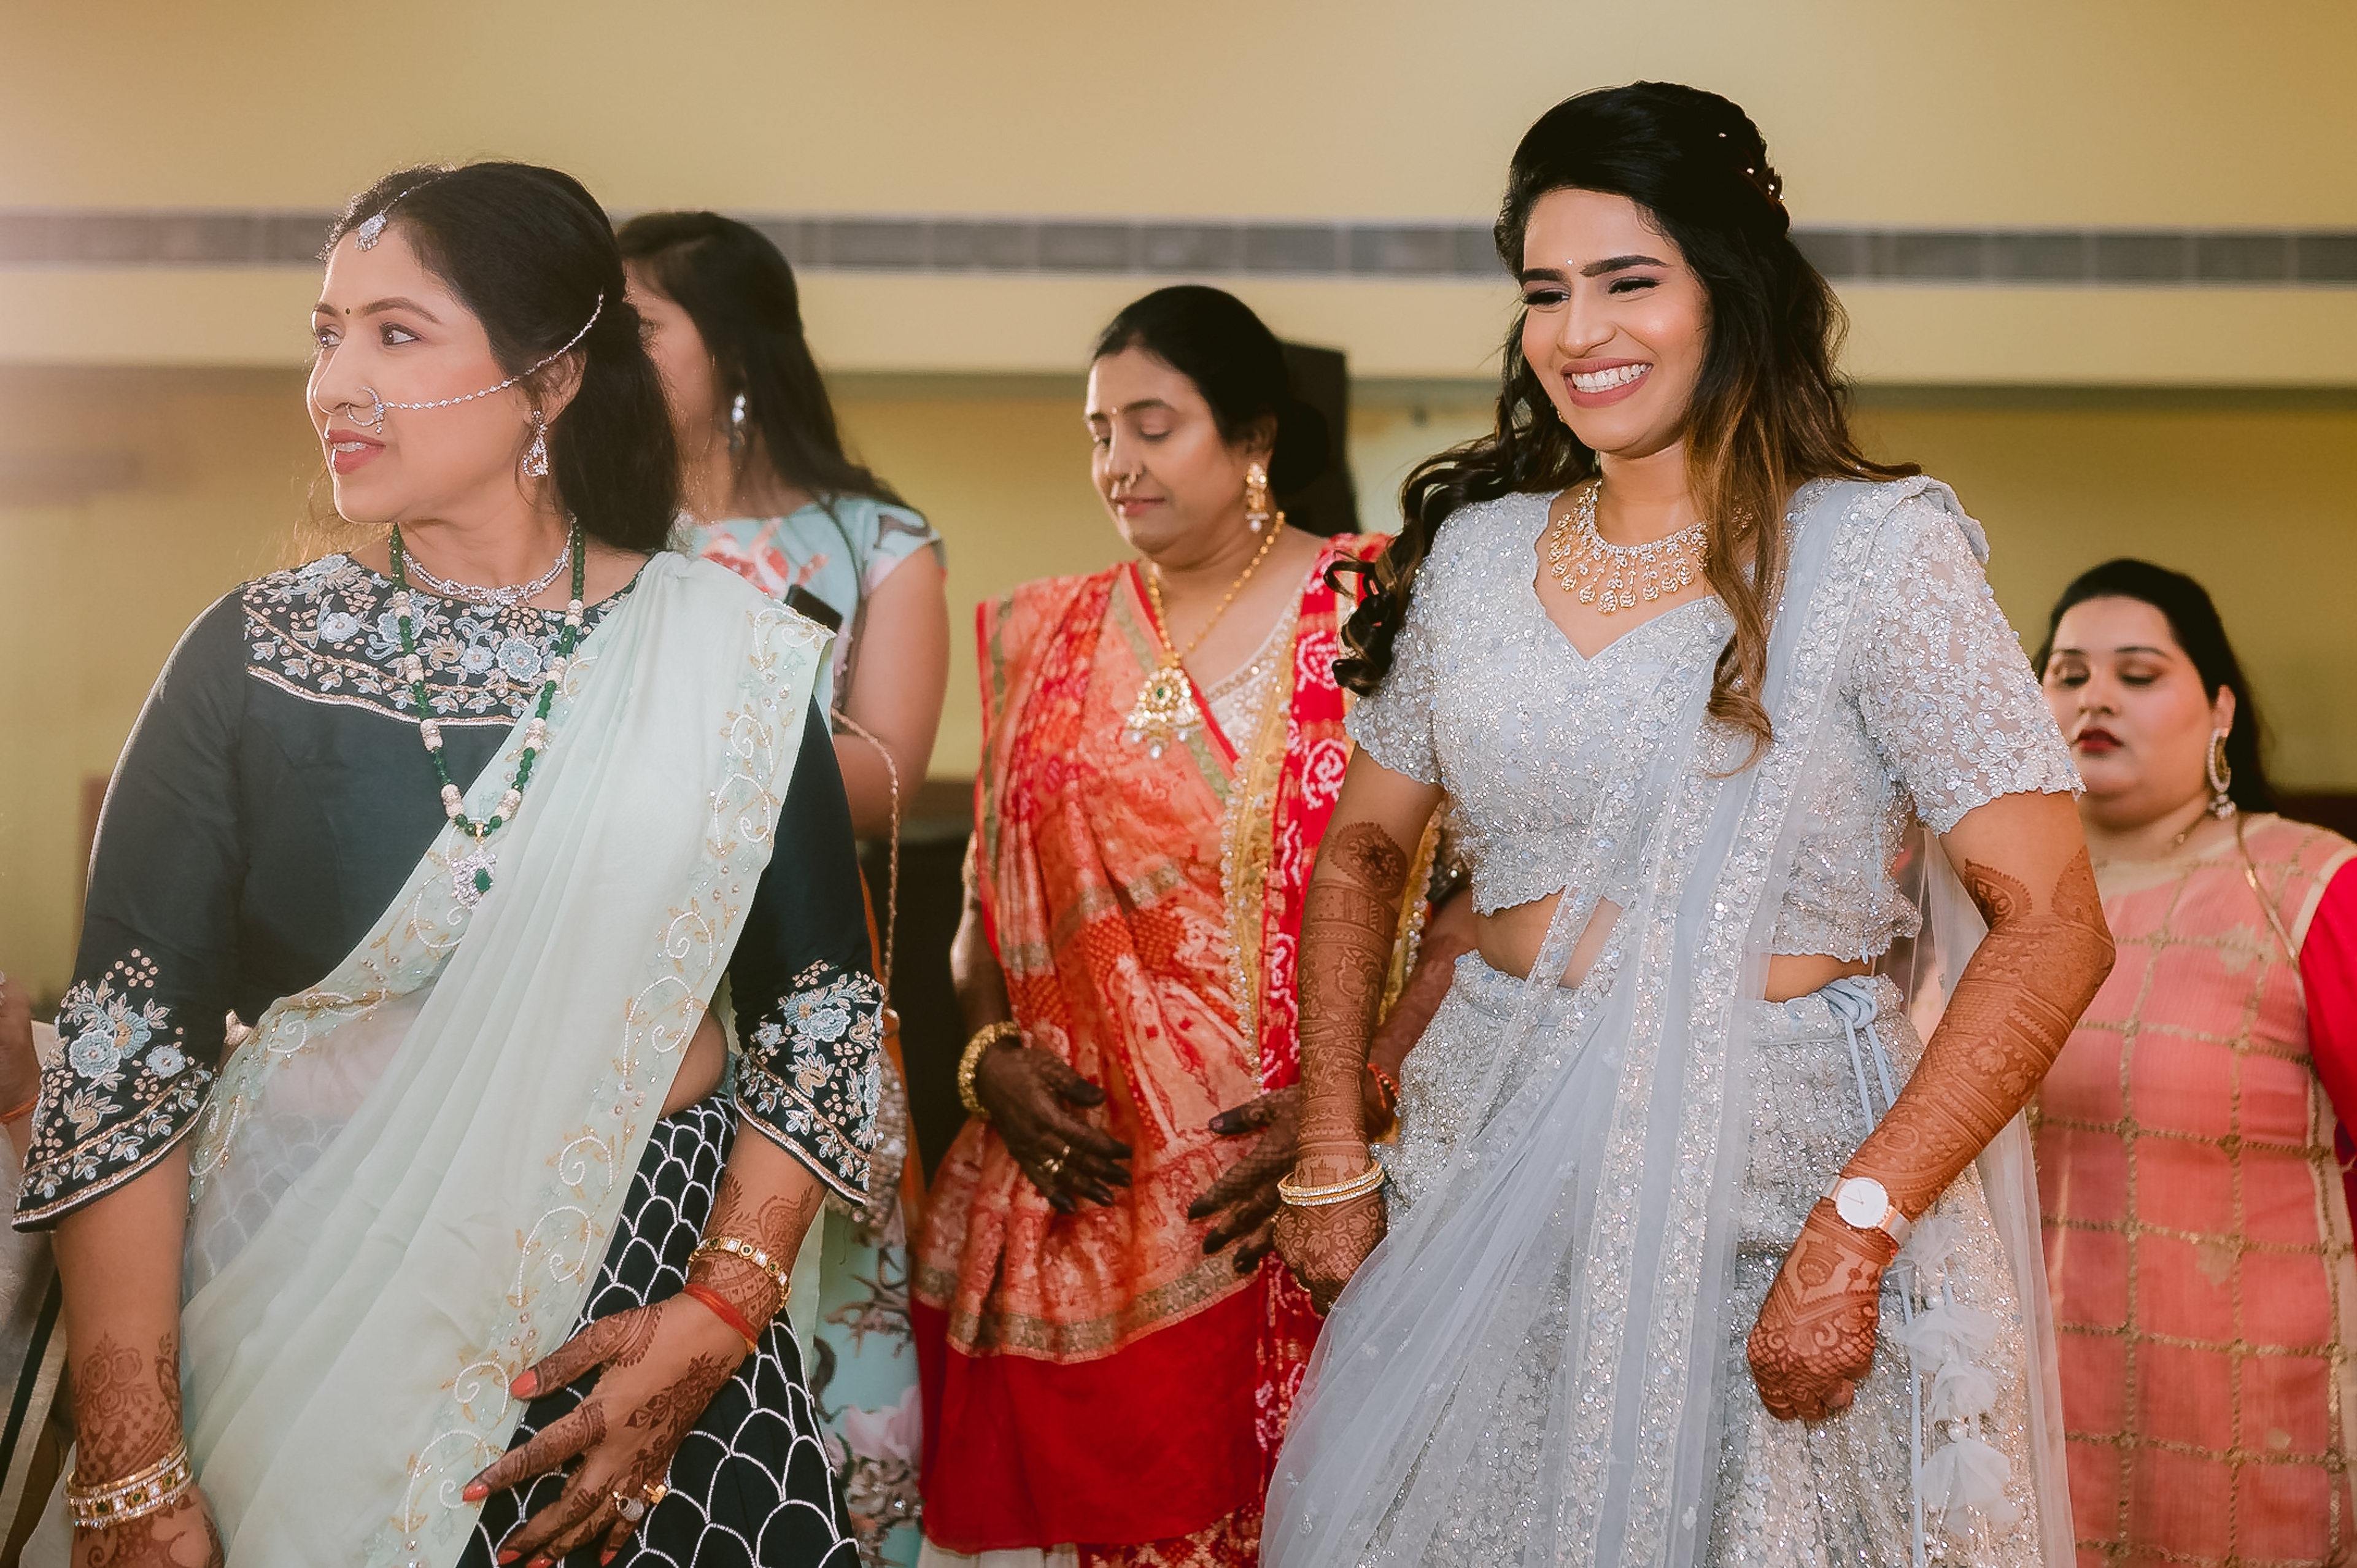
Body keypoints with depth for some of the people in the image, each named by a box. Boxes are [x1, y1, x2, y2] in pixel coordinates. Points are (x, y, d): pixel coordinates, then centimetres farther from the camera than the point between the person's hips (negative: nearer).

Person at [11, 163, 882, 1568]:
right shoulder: (255, 659, -3)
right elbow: (125, 1056, -6)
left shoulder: (726, 654, -2)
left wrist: (721, 1314, -12)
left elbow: (822, 1008, 1)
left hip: (650, 1303, 1)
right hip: (304, 1324, 0)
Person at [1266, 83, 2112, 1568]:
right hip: (1490, 1168, 4)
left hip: (1778, 1167, -4)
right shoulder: (1474, 551, 5)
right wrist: (1331, 1157, 7)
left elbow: (2053, 929, -14)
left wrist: (1858, 1227, -21)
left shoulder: (1879, 550, -9)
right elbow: (1361, 857, 16)